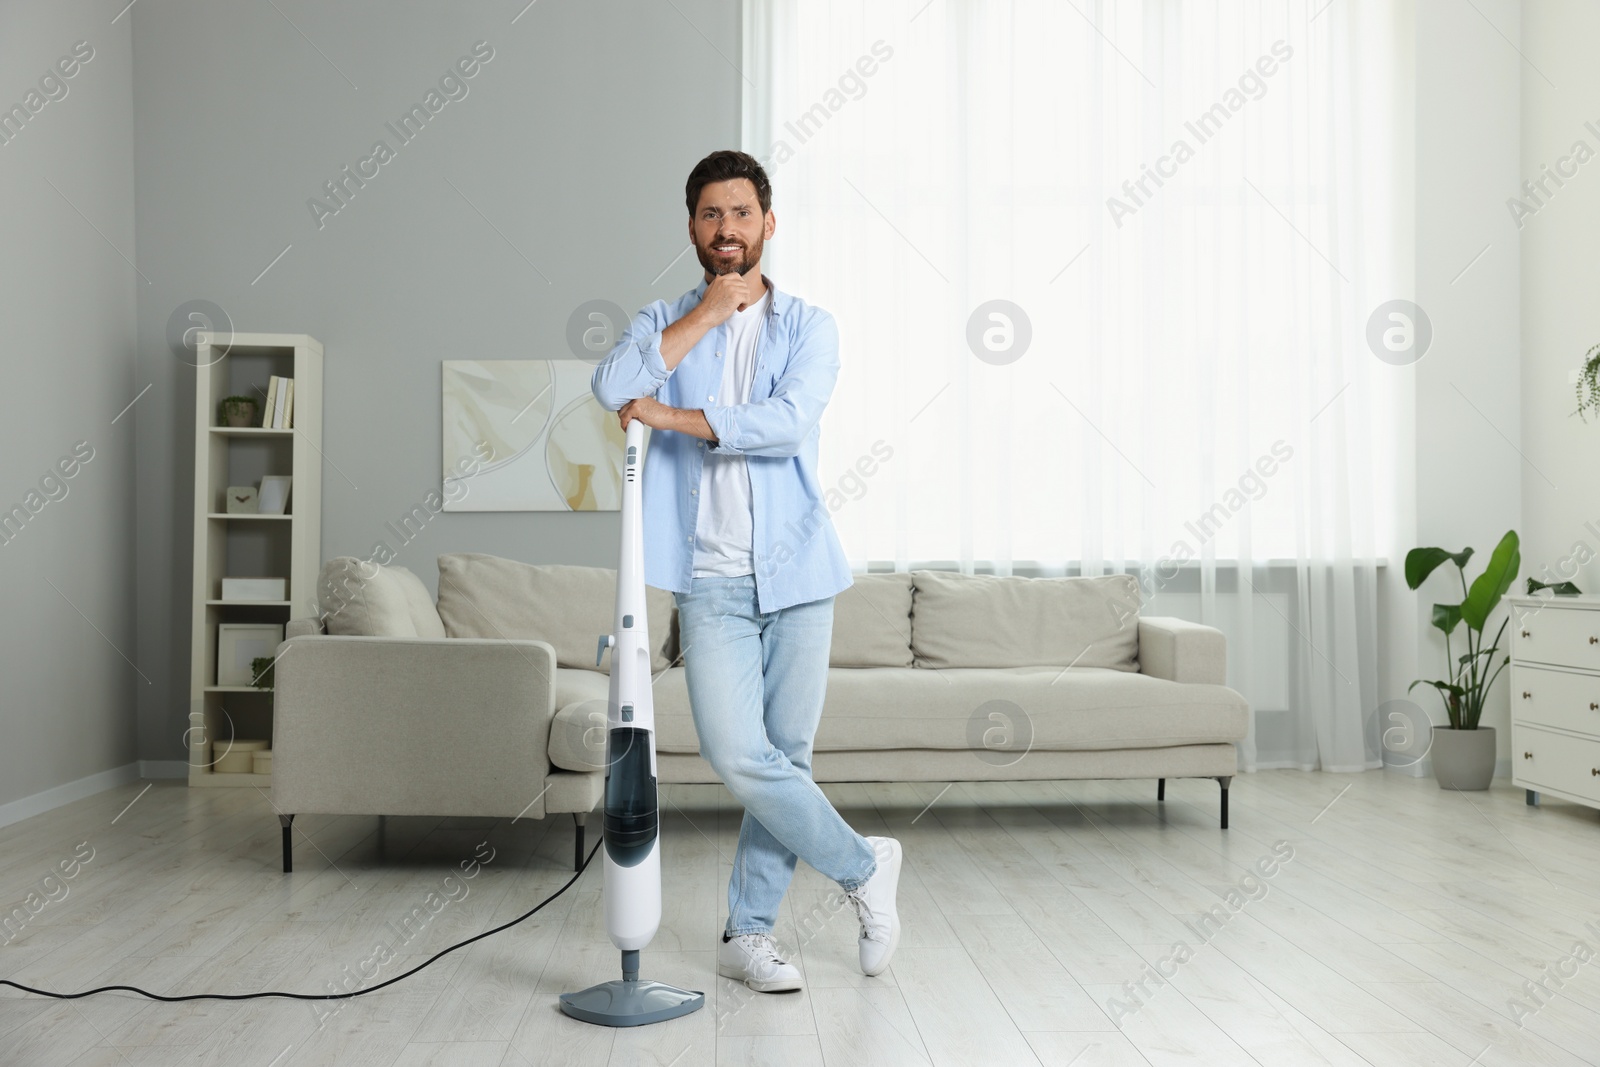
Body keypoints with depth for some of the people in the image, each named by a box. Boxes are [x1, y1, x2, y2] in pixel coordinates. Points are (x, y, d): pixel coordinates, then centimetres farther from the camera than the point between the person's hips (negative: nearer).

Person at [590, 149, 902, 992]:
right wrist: (706, 314, -10)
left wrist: (673, 416, -12)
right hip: (712, 581, 0)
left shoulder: (807, 326, 5)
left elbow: (788, 421, -14)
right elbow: (613, 387, -13)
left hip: (797, 574, 0)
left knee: (784, 755, 5)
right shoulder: (665, 322, 9)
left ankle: (748, 933, 21)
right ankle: (864, 866, 12)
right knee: (737, 756, -10)